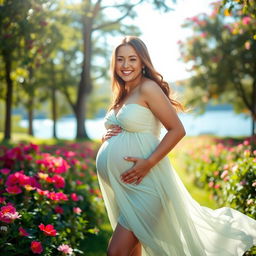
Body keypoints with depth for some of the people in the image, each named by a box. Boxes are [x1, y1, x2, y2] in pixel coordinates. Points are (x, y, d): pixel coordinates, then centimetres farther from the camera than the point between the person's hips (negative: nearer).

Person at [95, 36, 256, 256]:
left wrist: (148, 163, -22)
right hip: (121, 187, 9)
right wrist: (106, 138, 3)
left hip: (143, 183, -9)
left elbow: (177, 130, -14)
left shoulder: (148, 88, -9)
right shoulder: (121, 96, 15)